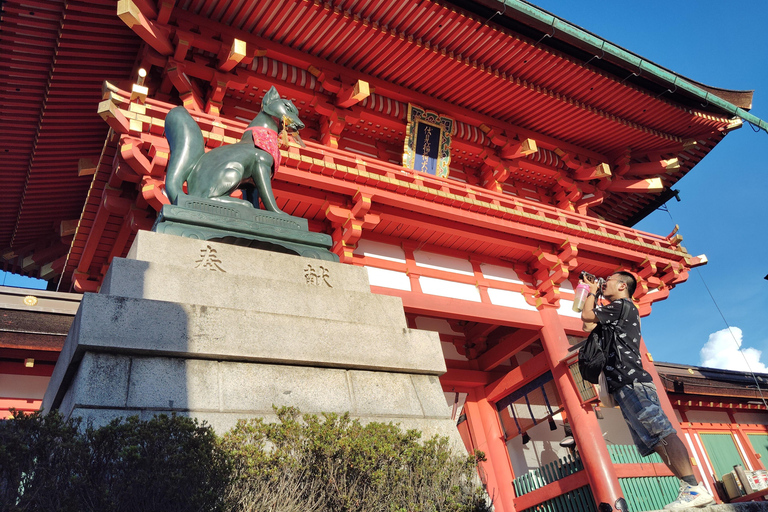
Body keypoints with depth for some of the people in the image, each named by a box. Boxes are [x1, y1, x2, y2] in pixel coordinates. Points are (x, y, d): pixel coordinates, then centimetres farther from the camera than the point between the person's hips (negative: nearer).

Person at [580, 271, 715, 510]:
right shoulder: (614, 314, 27)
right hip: (624, 386, 10)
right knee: (655, 441, 2)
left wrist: (592, 293, 18)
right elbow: (589, 326, 28)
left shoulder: (623, 305, 0)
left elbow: (586, 316, 0)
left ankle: (694, 488, -20)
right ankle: (690, 490, -2)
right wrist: (591, 293, 32)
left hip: (631, 382, -10)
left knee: (661, 432, -17)